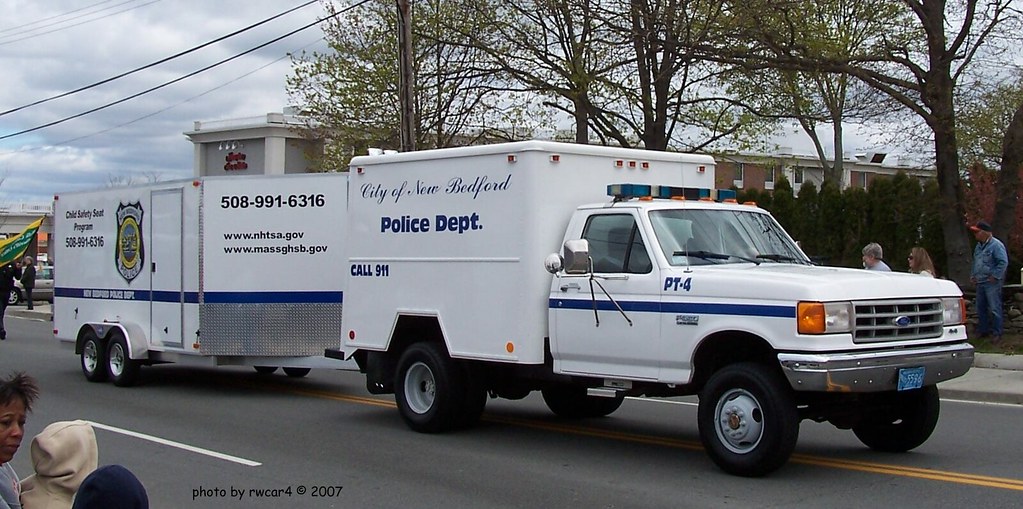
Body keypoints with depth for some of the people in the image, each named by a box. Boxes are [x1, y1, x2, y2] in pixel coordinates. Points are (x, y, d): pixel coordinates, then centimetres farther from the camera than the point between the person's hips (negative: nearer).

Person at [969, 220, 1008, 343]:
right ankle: (983, 330, 22)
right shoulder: (979, 246, 15)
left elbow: (1003, 262, -17)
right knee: (980, 308, 13)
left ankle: (997, 333, -1)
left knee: (995, 309, -6)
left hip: (992, 283, -9)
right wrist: (972, 275, 16)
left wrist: (995, 276, -17)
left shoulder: (996, 245, -12)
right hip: (980, 283, 9)